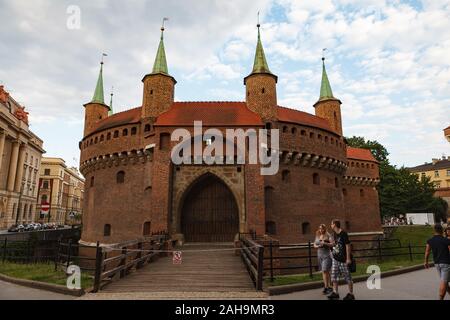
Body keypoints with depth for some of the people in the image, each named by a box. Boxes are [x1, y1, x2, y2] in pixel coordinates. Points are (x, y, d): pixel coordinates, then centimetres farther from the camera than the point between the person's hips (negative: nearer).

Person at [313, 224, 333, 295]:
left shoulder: (328, 236, -5)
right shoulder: (317, 236, 11)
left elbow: (332, 244, -11)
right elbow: (314, 245, 12)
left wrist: (325, 243, -24)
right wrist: (318, 246, -8)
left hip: (326, 255, -5)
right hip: (320, 255, 5)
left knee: (325, 271, -11)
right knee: (324, 271, 9)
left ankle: (326, 287, -5)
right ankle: (329, 286, 17)